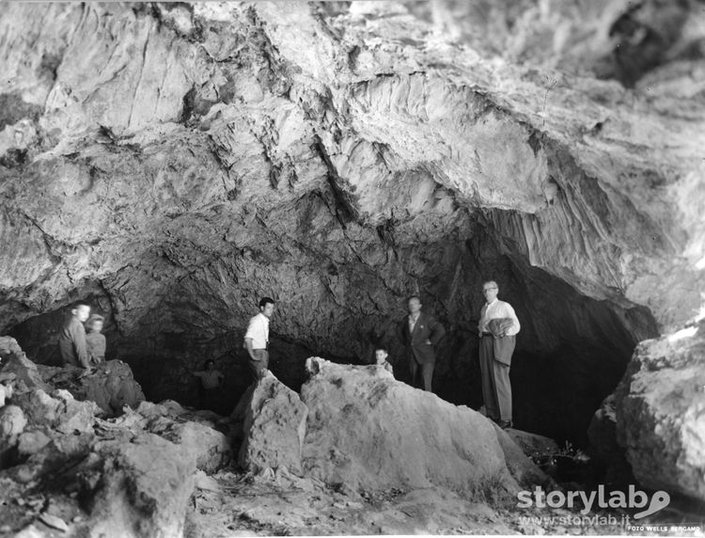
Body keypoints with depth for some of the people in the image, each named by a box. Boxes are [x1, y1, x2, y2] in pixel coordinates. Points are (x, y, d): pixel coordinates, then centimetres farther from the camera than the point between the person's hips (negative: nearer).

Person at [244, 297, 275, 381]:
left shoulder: (265, 320, 5)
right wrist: (252, 356, -24)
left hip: (264, 352, 9)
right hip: (257, 353, -9)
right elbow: (248, 339, -28)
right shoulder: (256, 321, -21)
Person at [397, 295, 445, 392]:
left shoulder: (427, 319, -9)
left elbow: (441, 331, -16)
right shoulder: (405, 320, 7)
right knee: (413, 383, 11)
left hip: (426, 356, -5)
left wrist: (431, 341, -12)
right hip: (412, 356, 5)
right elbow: (401, 331, 27)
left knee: (426, 383, -13)